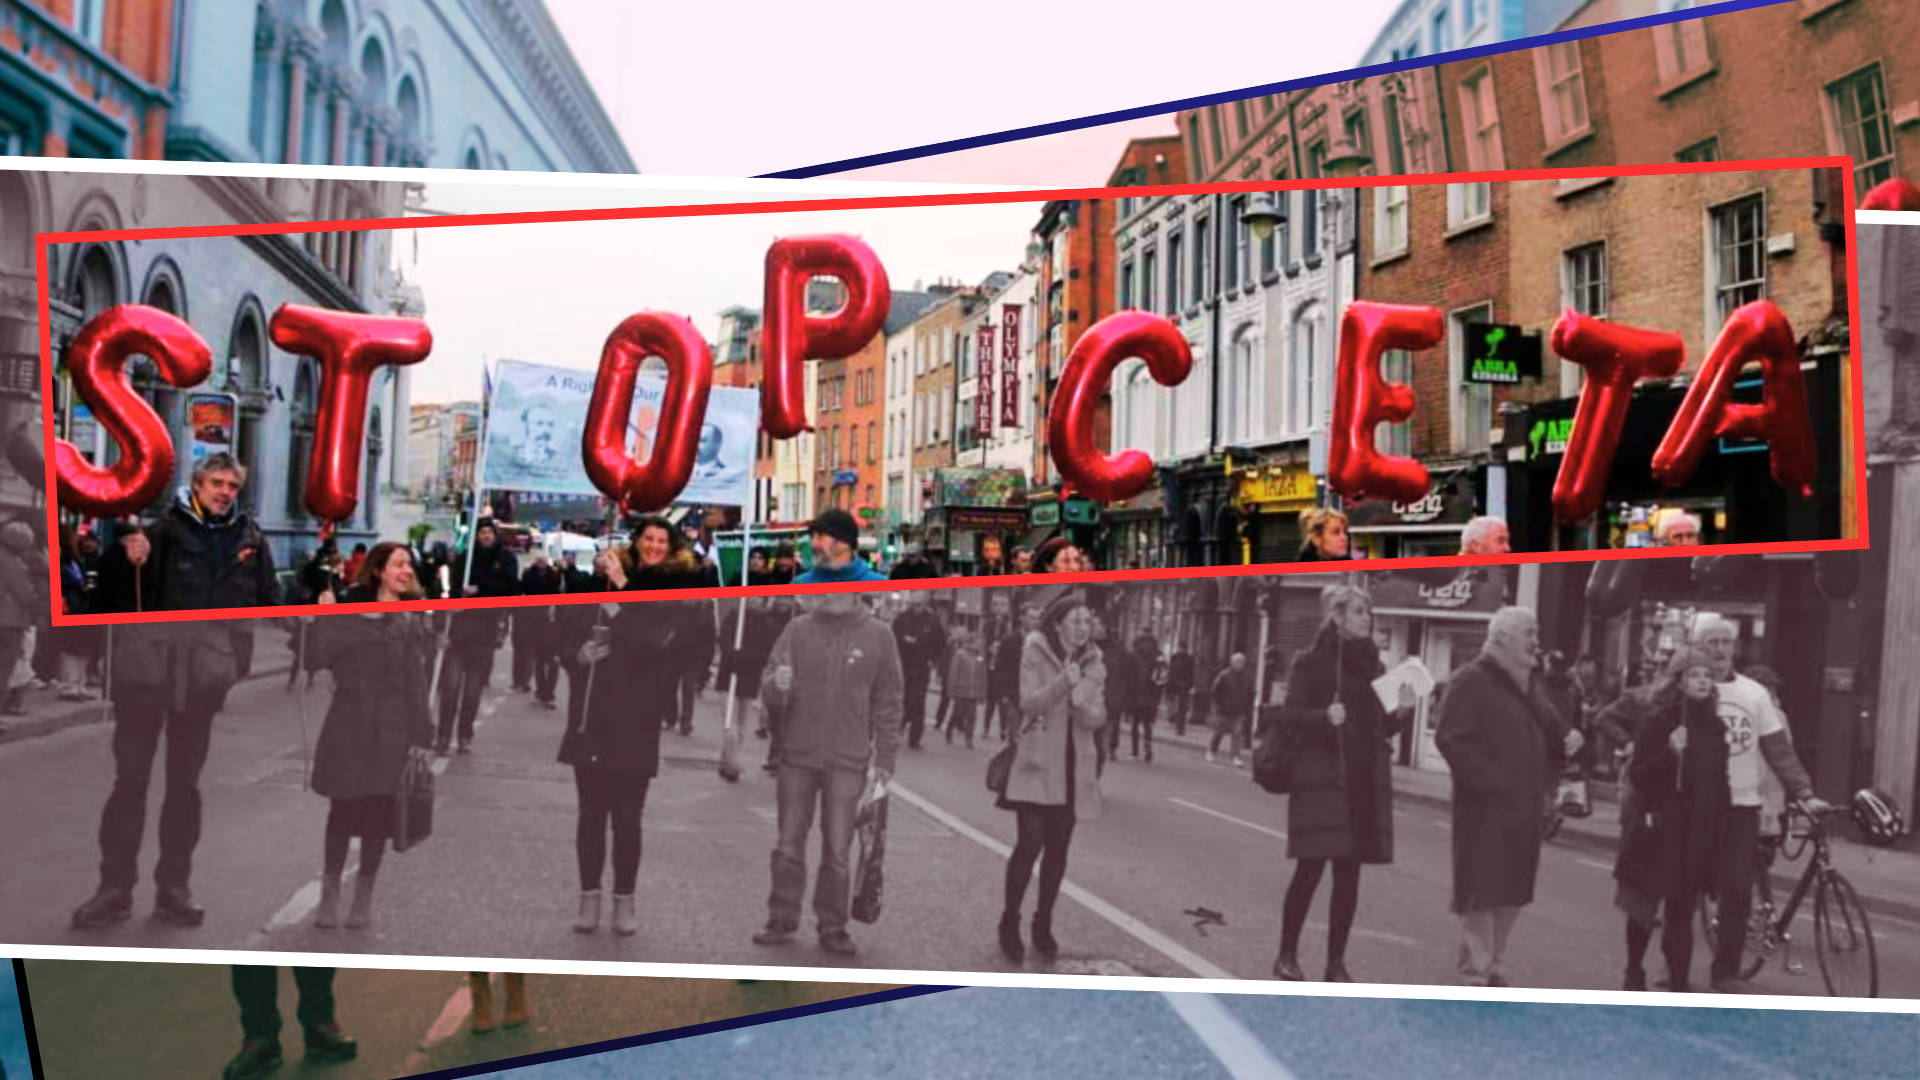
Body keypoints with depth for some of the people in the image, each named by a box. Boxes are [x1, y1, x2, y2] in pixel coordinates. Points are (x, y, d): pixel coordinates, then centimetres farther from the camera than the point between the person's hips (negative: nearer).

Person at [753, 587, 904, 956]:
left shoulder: (877, 635, -1)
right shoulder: (798, 629, 1)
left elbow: (889, 700, 3)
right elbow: (768, 685, 4)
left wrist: (885, 756, 2)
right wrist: (777, 684, -20)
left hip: (847, 761, -1)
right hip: (797, 755, 1)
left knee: (838, 850, 4)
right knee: (789, 845, 9)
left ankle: (833, 927, 17)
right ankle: (782, 921, 22)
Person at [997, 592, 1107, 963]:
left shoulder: (1094, 664, 6)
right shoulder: (1035, 654, -6)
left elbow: (1098, 718, 1)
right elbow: (1029, 703, -15)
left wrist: (1082, 706, -21)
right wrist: (1063, 683, -30)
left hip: (1073, 767, 4)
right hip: (1037, 764, -4)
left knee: (1057, 848, 8)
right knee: (1030, 843, -8)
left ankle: (1043, 925, 21)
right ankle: (1010, 923, 9)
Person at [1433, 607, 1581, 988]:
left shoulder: (1526, 684, 17)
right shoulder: (1470, 681, -12)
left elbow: (1546, 726, 25)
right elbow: (1451, 739, -19)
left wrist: (1567, 737, 2)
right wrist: (1492, 781, -21)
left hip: (1523, 808, 9)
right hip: (1486, 808, -9)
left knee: (1513, 891, 14)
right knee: (1481, 891, -2)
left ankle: (1493, 967, 27)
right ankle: (1476, 975, 7)